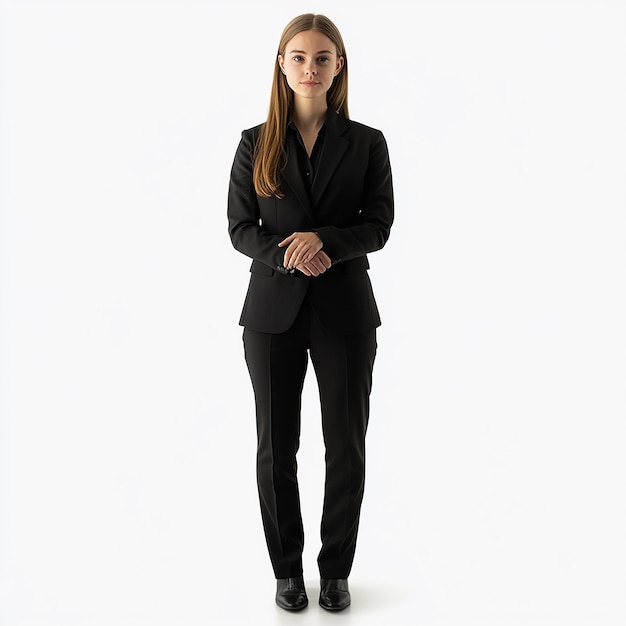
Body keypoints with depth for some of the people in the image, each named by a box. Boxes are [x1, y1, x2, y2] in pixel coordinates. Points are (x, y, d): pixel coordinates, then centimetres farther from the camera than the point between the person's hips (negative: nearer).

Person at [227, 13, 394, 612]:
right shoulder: (256, 142, 4)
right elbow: (239, 227, 2)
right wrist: (287, 255, -17)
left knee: (346, 446, 5)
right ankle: (286, 567, 27)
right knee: (276, 447, 7)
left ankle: (336, 569, 25)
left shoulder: (366, 143, 3)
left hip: (345, 311, 0)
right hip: (273, 312, 1)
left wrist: (324, 241, -20)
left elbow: (378, 226, -1)